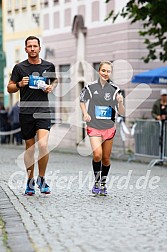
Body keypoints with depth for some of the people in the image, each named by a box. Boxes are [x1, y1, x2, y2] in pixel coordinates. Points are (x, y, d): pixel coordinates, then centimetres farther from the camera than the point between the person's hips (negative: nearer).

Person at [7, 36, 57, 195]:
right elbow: (9, 88, 7)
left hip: (43, 111, 0)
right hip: (26, 112, 0)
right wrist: (19, 84, -13)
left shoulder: (49, 66, 5)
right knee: (30, 148, 8)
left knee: (43, 145, -17)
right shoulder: (19, 67, 2)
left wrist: (51, 87, 3)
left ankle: (41, 179, 0)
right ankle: (30, 181, 21)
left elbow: (54, 80, 25)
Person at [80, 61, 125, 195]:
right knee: (97, 154, -20)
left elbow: (122, 112, -1)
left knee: (106, 158, 9)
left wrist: (120, 102, -21)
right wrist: (85, 113, -1)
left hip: (109, 127, 2)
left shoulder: (114, 89, -2)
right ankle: (96, 182, 0)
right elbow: (82, 100, 16)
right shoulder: (91, 87, -2)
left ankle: (103, 184, 28)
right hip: (94, 127, -2)